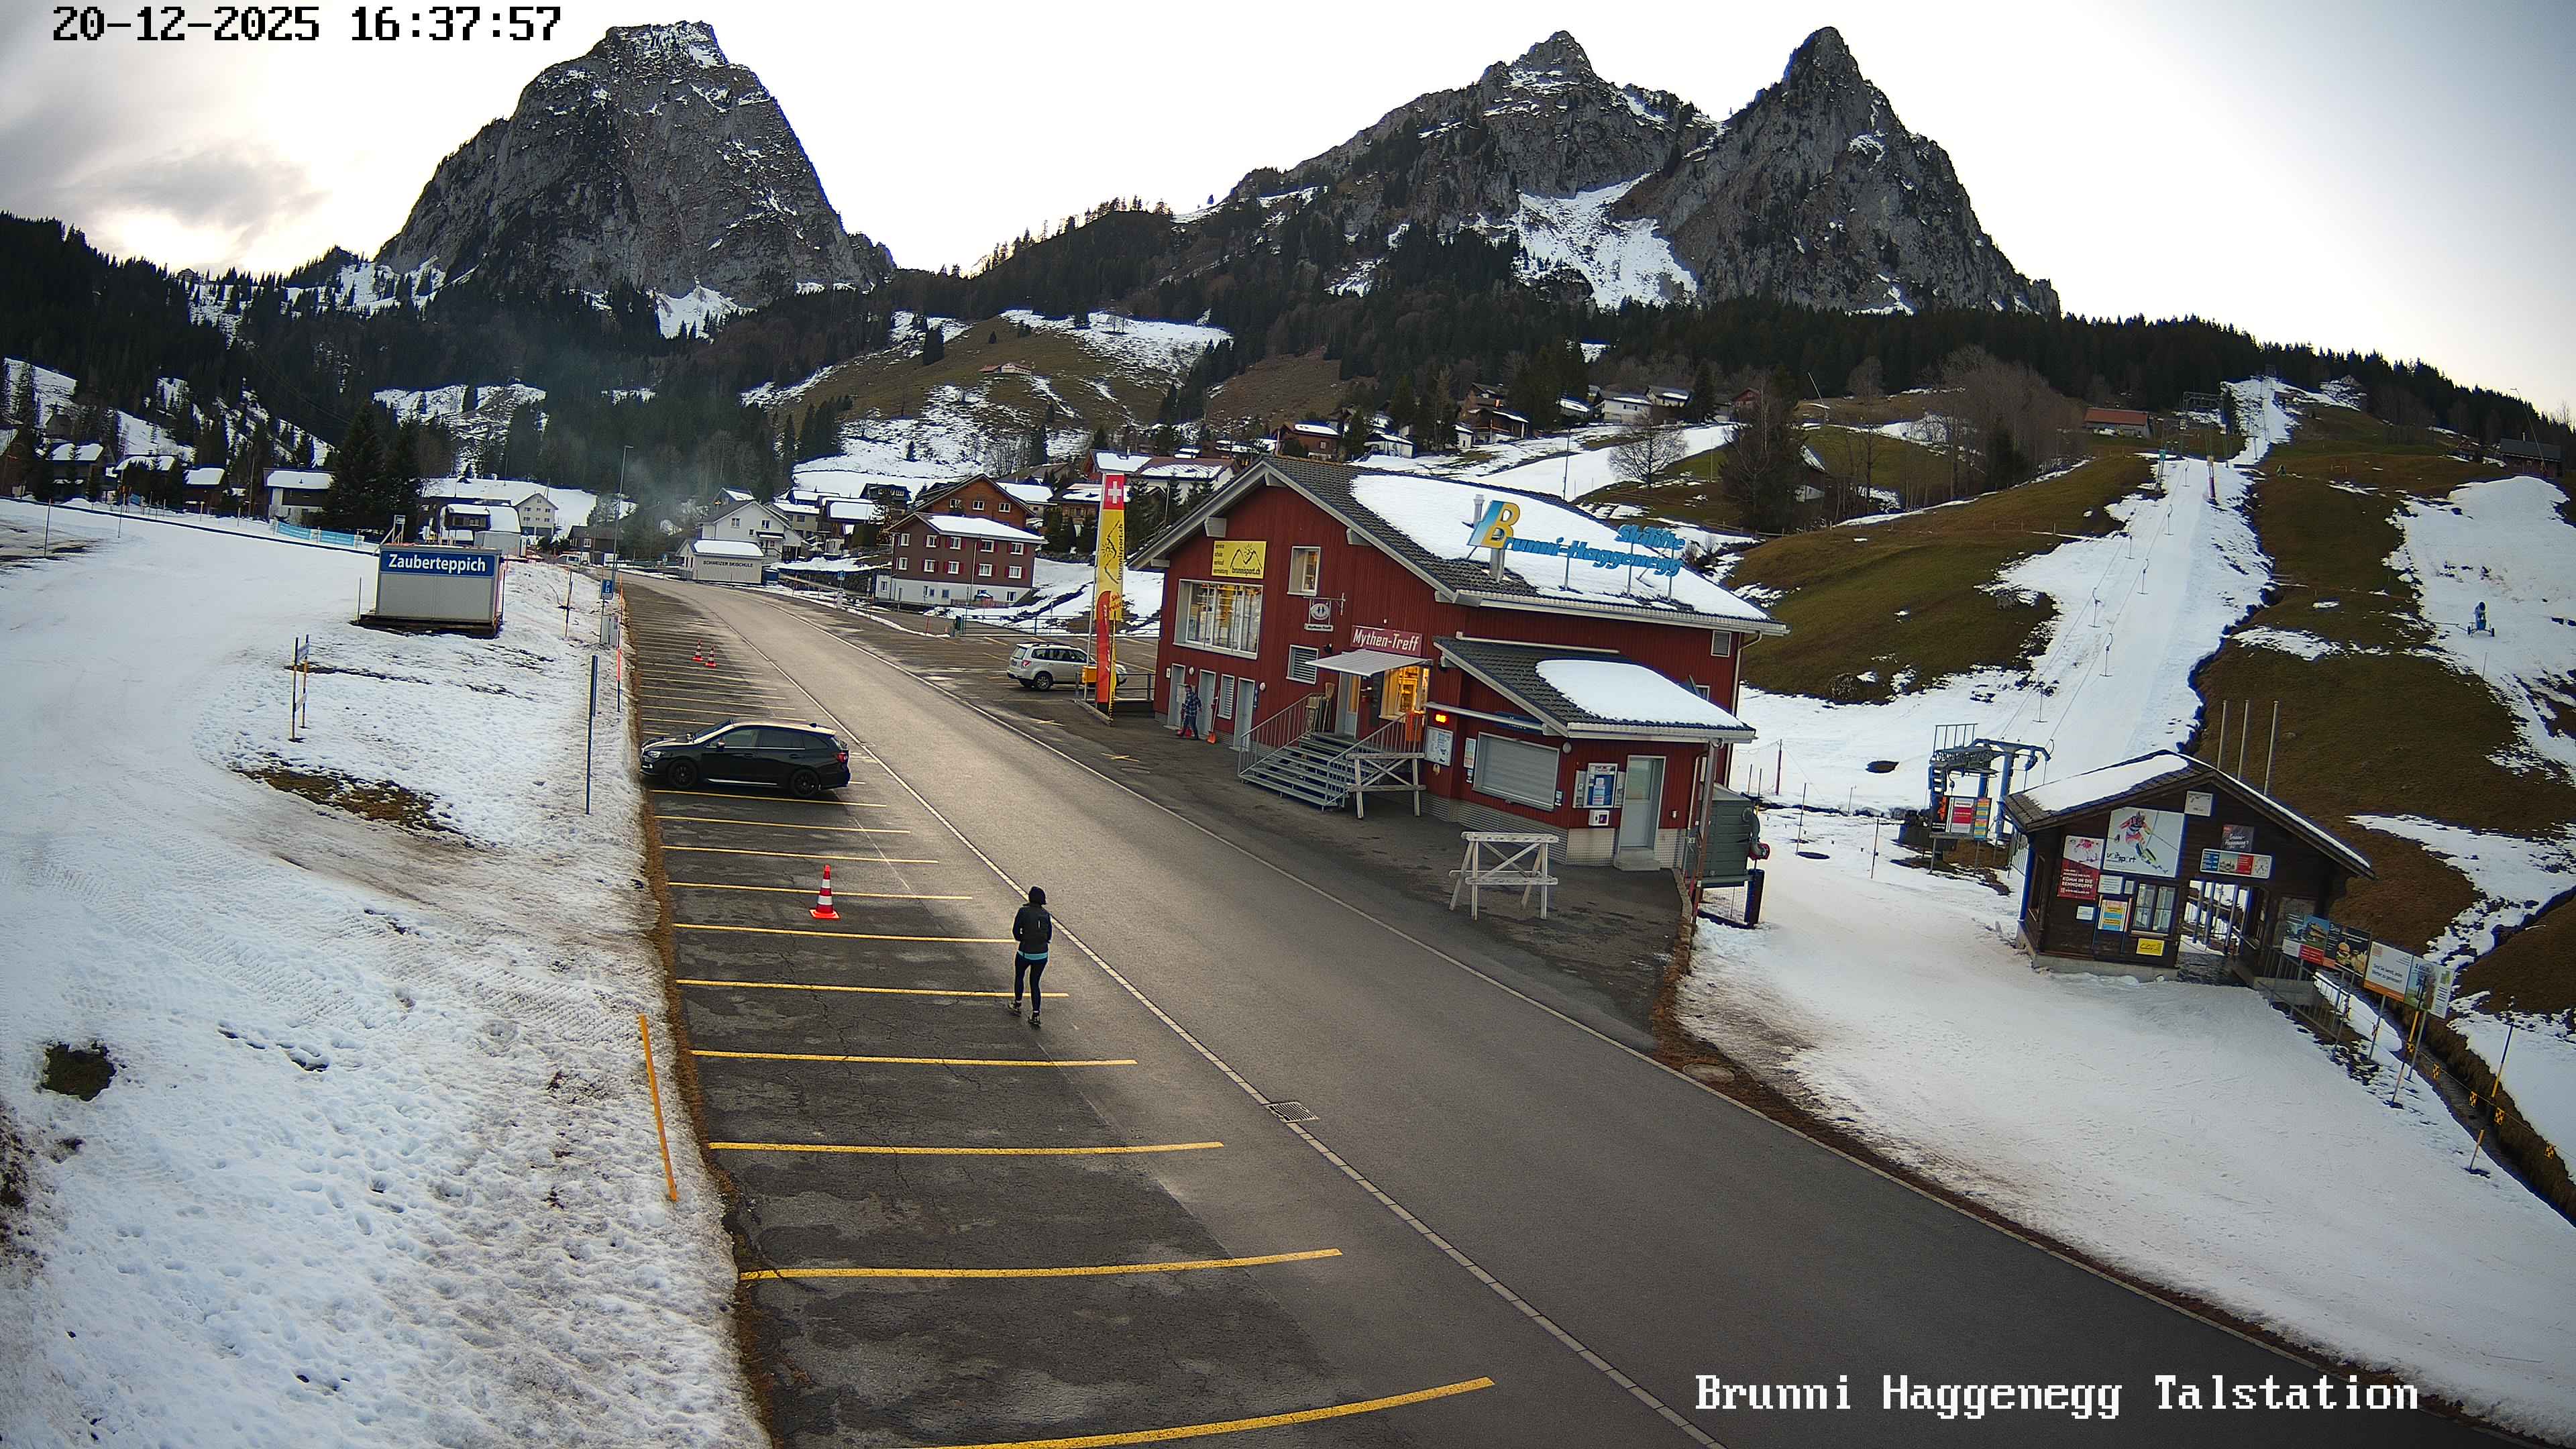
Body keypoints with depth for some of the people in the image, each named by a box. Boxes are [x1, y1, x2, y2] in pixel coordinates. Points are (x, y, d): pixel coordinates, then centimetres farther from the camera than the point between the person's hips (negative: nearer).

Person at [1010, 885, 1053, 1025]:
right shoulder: (1046, 914, 0)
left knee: (1019, 977, 25)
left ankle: (1017, 1006, 36)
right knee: (1034, 983, 13)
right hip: (1042, 955, 3)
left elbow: (1016, 932, -7)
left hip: (1025, 954, -3)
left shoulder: (1023, 912, -13)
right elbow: (1049, 936, 7)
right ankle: (1035, 1015, 5)